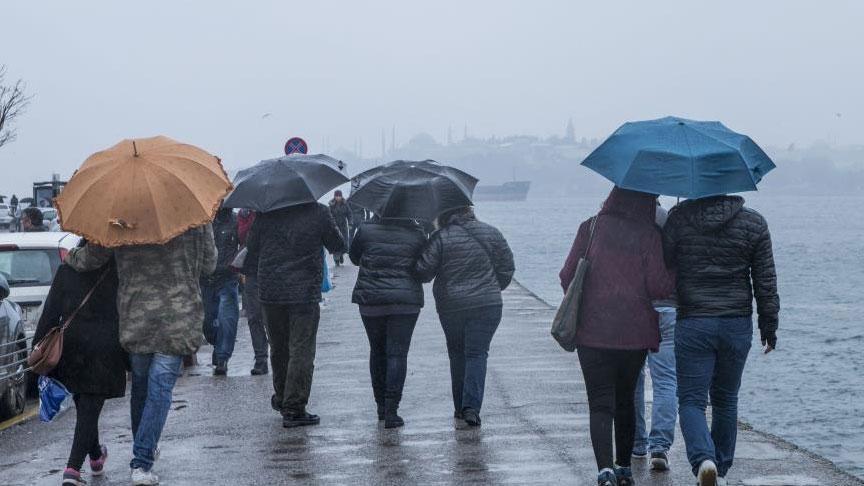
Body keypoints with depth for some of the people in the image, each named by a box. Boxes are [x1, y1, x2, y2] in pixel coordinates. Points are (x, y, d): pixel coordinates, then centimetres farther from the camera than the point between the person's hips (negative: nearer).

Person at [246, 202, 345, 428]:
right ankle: (294, 408, -4)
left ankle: (282, 399, 34)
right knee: (301, 351, 0)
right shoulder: (319, 212, -6)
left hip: (270, 293, 3)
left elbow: (251, 253, 5)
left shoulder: (265, 213, 1)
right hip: (305, 293, -3)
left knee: (278, 349, 18)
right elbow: (338, 246, 5)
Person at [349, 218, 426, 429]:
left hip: (370, 300, 1)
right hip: (406, 301, -1)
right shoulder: (417, 235, -2)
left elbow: (354, 257, 12)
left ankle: (381, 405, 23)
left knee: (377, 351, 16)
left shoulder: (366, 230, -3)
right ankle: (391, 411, -10)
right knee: (397, 353, -2)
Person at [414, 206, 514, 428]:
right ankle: (471, 406, -16)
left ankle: (460, 407, 18)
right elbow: (507, 268, 8)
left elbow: (422, 272, -9)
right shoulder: (491, 234, 1)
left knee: (457, 354, 15)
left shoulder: (440, 238, -9)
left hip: (451, 307, -1)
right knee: (477, 353, 0)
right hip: (487, 305, 1)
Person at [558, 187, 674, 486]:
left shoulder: (591, 227, -2)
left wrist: (577, 303, 20)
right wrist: (674, 280, 12)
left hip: (592, 330, 0)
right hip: (635, 332, 1)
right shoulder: (649, 235, -6)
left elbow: (567, 276, 1)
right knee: (625, 399, 18)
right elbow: (658, 286, -9)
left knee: (600, 403, -2)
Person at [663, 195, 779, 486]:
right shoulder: (754, 224, -1)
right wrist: (769, 327, 11)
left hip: (692, 325, -2)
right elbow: (766, 282, 1)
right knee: (725, 401, 16)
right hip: (738, 327, 2)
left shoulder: (678, 218, -5)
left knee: (691, 400, 1)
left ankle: (703, 459, -23)